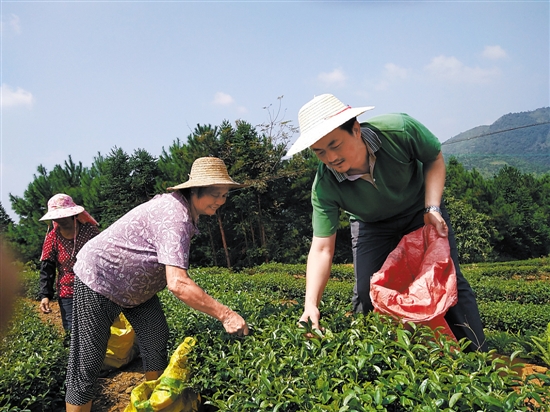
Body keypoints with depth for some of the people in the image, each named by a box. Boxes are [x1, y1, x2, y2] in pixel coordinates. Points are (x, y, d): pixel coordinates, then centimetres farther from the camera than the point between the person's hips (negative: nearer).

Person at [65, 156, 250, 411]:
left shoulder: (187, 209, 0)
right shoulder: (175, 216, -32)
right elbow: (178, 284, -41)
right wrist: (225, 315, -38)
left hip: (135, 283, 10)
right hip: (99, 278, -9)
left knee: (156, 340, 9)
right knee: (87, 363, -4)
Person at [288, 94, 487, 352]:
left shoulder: (399, 130, -34)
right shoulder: (324, 186, -32)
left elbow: (435, 159, -13)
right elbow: (321, 249, -31)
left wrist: (432, 209, -24)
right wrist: (311, 305, -42)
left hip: (420, 210, 0)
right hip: (371, 225, 0)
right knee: (366, 292, -9)